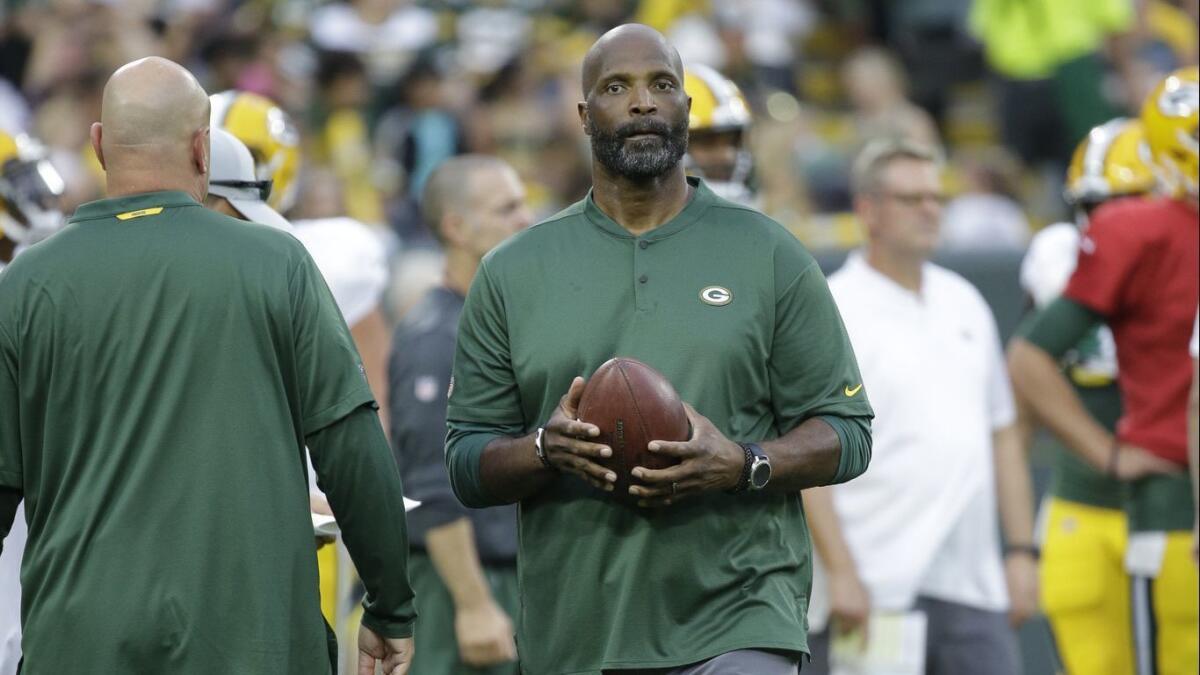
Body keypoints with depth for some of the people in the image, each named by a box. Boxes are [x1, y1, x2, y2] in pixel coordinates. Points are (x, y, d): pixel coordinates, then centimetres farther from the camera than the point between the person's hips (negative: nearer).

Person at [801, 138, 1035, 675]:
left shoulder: (965, 304, 14)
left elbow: (1002, 434, 19)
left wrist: (1021, 550, 12)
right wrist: (840, 571, -17)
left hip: (973, 585, 6)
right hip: (880, 588, -6)